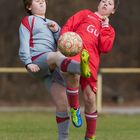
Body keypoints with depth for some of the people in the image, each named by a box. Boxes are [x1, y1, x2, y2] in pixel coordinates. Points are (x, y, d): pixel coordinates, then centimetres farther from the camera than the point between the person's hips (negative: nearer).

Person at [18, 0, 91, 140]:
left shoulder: (52, 24, 33)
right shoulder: (28, 21, 17)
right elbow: (24, 45, 4)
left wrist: (56, 30, 0)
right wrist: (28, 63, -12)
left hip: (51, 68, 7)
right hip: (37, 60, -7)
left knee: (62, 104, -6)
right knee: (57, 56, -40)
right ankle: (82, 68, -72)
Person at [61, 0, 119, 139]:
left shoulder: (109, 30, 27)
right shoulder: (85, 14, 24)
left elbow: (105, 48, 7)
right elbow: (68, 26, 12)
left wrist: (105, 27, 8)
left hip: (90, 61, 3)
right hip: (74, 51, -3)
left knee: (90, 98, -3)